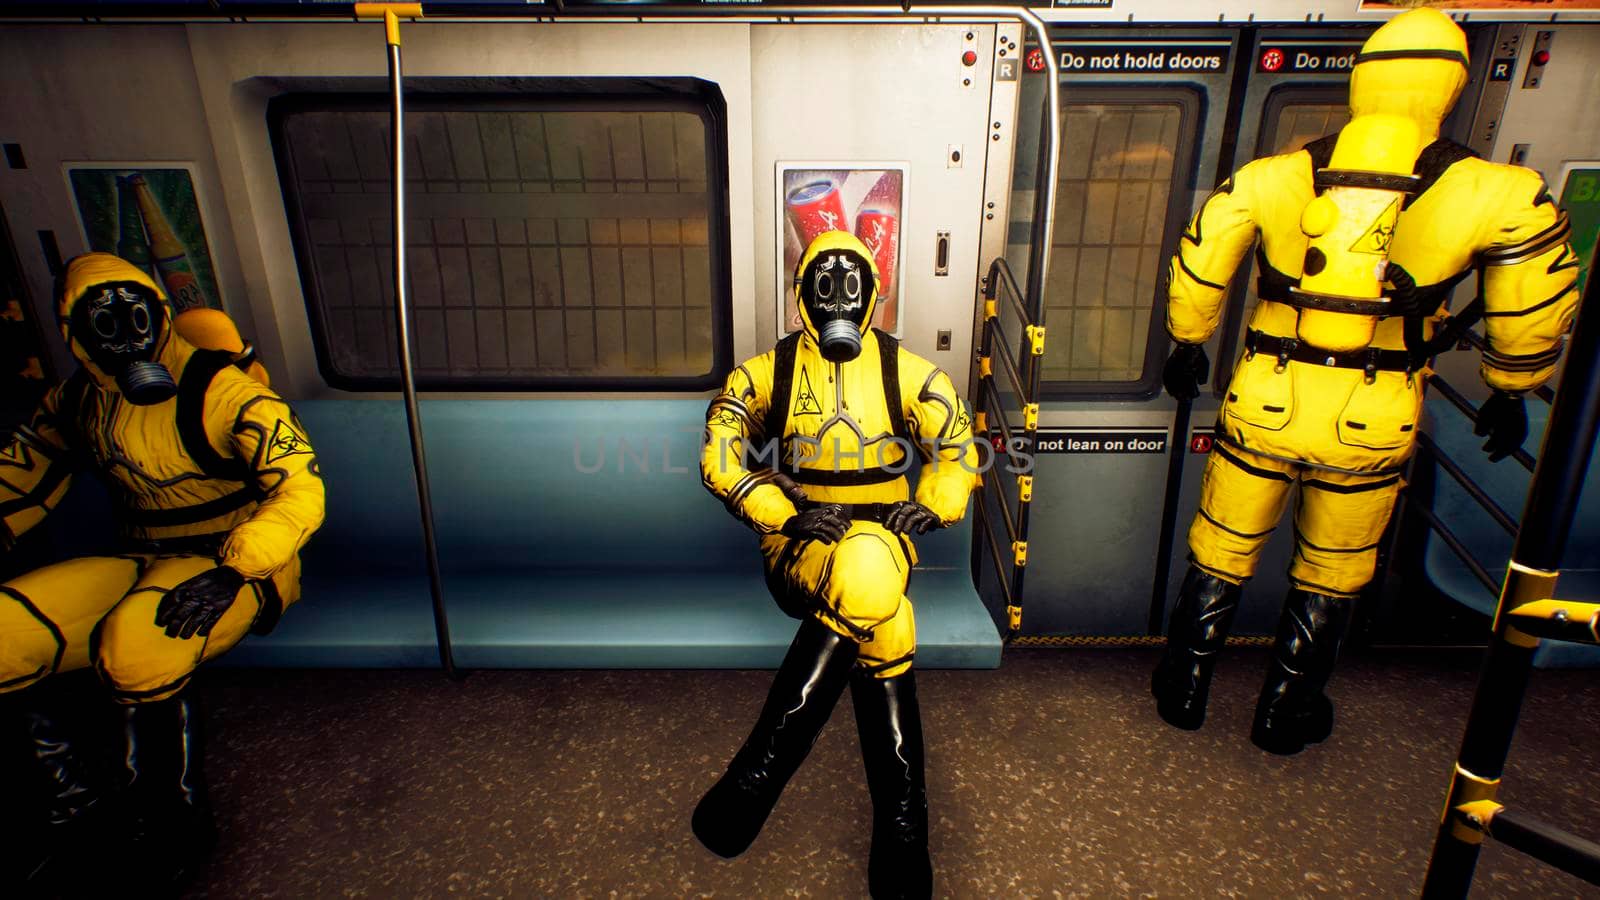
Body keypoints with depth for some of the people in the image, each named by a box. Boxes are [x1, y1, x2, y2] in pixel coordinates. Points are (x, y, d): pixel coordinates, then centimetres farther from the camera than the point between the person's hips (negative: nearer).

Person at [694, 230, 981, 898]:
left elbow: (958, 451, 12)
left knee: (866, 577, -38)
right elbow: (720, 457, -1)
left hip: (883, 536, 1)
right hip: (800, 542, -1)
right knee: (872, 600, -37)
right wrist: (785, 517, -16)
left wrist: (928, 507, -9)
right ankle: (900, 821, -26)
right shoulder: (766, 372, 7)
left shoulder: (908, 372, 10)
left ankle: (758, 773, -26)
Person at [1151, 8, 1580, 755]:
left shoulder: (1272, 177, -2)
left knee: (1221, 551, 18)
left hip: (1265, 404, 0)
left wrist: (1188, 345, 15)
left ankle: (1183, 691, 33)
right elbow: (1537, 305, 5)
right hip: (1371, 421, 0)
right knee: (1332, 573, 20)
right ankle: (1283, 715, 35)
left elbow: (1198, 265, 0)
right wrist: (1511, 392, 20)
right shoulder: (1496, 195, -3)